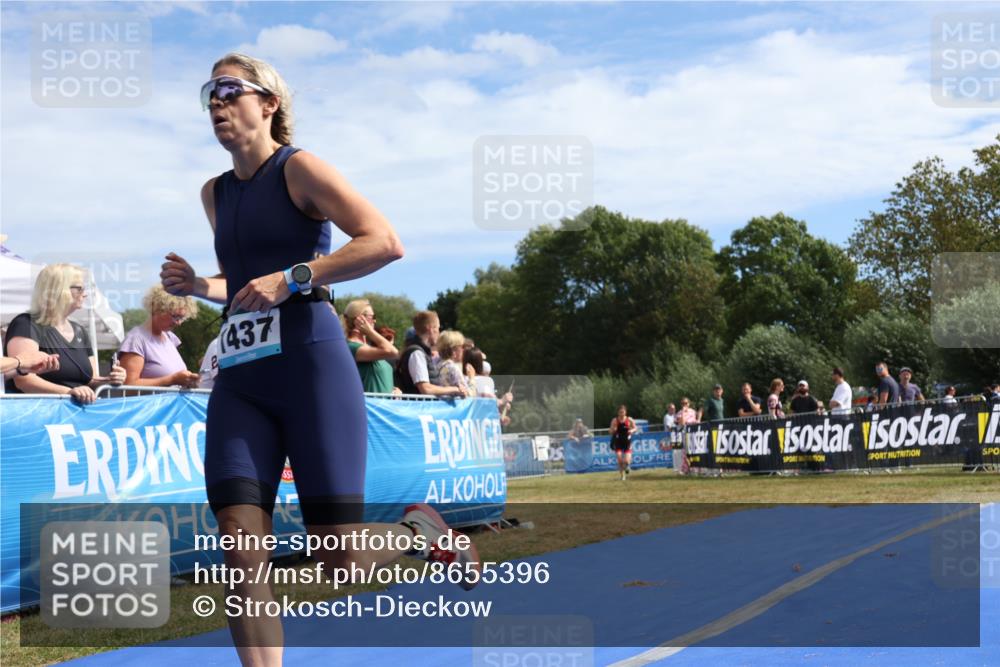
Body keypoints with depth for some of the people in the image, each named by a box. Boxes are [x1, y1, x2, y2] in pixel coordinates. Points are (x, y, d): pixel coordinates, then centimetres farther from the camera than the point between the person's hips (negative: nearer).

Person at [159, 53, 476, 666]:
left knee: (340, 560, -5)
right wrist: (197, 286, 10)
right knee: (241, 549, -12)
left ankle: (420, 529, 27)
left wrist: (292, 279, -18)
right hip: (239, 378, 6)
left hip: (311, 366, -6)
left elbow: (386, 242, -13)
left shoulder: (298, 168, -2)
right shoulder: (215, 194, 19)